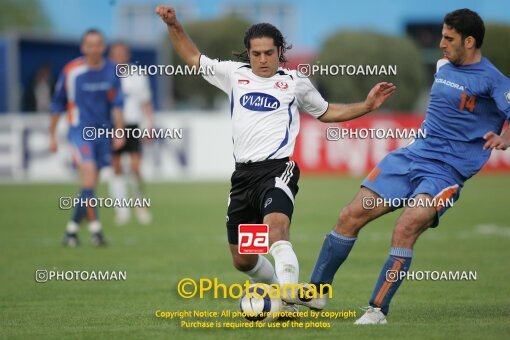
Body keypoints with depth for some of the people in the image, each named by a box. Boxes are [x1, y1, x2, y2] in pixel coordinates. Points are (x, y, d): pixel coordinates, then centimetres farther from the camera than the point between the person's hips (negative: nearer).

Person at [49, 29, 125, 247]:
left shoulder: (111, 71, 3)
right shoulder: (71, 71, -5)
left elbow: (116, 104, 2)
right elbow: (58, 104, 4)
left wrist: (119, 132, -8)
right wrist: (52, 135, 6)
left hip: (103, 132, 4)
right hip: (80, 130, -4)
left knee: (89, 187, 6)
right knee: (88, 177, -19)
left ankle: (72, 229, 19)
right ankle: (95, 228, -18)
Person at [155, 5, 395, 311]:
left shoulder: (294, 82, 10)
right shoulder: (234, 74, 13)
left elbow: (326, 112, 25)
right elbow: (193, 58, 24)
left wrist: (366, 106, 15)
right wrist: (174, 25, 13)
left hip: (277, 168, -4)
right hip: (243, 173, 4)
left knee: (276, 229, -34)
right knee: (242, 259, 8)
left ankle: (288, 305, -47)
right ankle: (276, 290, 36)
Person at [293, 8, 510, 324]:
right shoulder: (444, 66, 13)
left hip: (446, 172, -7)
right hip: (412, 154, 7)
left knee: (406, 229, -27)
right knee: (352, 216, 0)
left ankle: (378, 310, -17)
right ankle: (316, 292, 14)